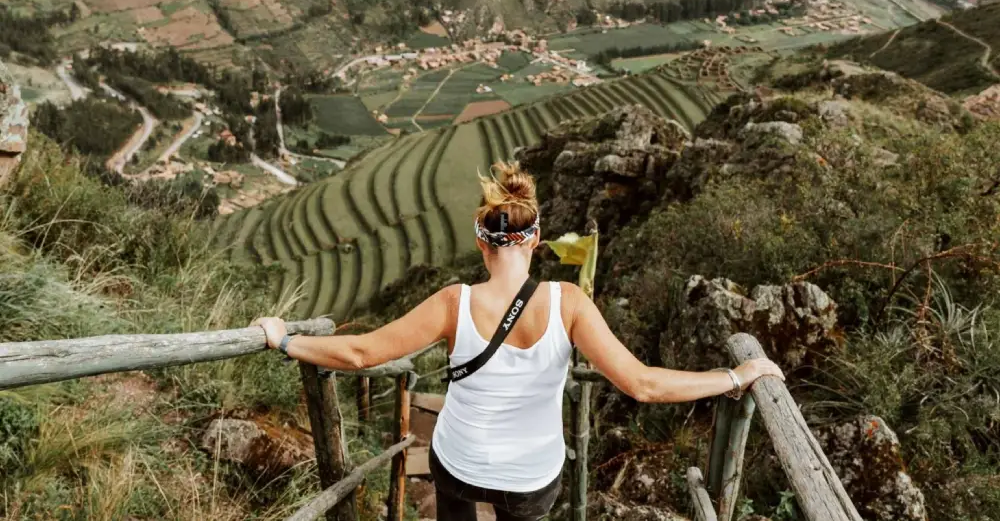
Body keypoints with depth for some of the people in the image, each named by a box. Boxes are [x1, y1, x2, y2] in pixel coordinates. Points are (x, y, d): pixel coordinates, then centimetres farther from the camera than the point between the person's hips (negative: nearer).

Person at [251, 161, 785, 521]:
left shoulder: (454, 304, -24)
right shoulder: (566, 302, -24)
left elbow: (360, 353, -19)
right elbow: (642, 384, -27)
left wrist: (286, 342, -4)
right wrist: (739, 376, -17)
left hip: (459, 463, 0)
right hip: (534, 475, 1)